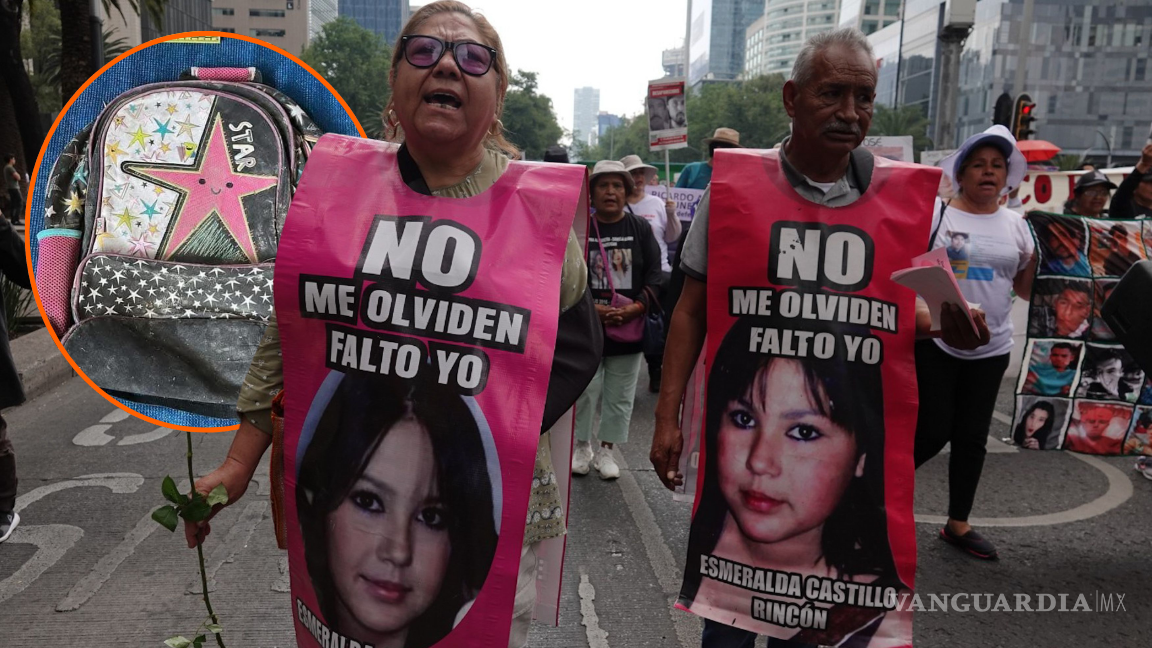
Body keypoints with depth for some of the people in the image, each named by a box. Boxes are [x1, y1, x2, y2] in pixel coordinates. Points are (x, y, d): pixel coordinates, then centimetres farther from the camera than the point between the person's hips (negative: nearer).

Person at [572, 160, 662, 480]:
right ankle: (582, 445, 24)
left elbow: (654, 276, 1)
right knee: (585, 389, 5)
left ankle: (606, 449, 24)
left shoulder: (641, 228, 4)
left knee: (619, 393, 9)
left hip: (629, 326, 2)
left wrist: (636, 307, -14)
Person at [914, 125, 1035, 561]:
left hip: (991, 349, 4)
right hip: (935, 343, -4)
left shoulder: (1016, 225, 7)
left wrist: (1042, 252, -3)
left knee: (973, 437, 10)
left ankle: (958, 523, 25)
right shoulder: (937, 216, -5)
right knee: (933, 433, -4)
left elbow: (1027, 288, 10)